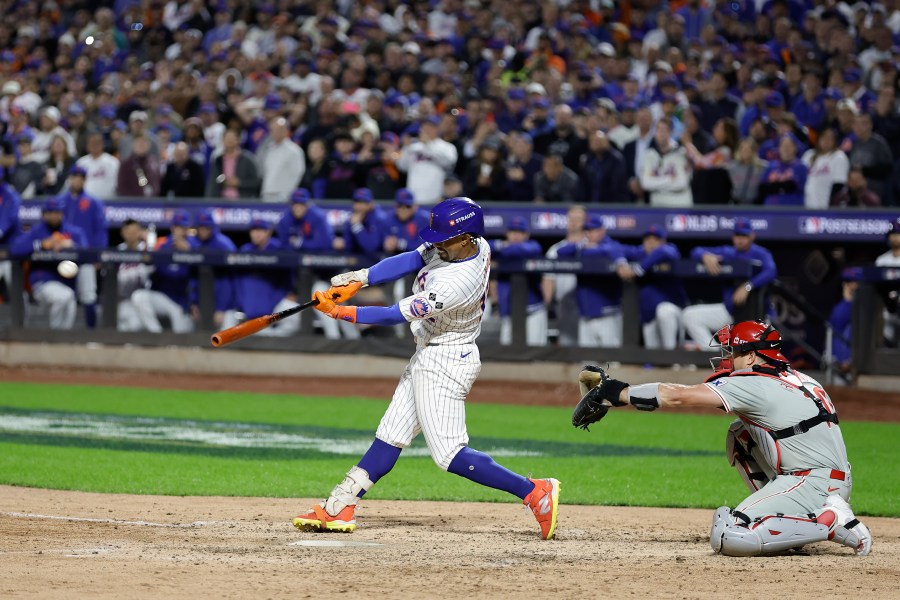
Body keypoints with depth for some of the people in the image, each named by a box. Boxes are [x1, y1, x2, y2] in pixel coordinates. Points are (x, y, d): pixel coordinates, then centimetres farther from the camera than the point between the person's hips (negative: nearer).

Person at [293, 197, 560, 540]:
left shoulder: (458, 283, -32)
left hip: (444, 365, -10)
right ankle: (338, 509, 16)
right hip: (428, 357, 10)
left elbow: (398, 315, -27)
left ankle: (535, 492, -8)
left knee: (449, 454, -9)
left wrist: (341, 313, -21)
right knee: (390, 435, 12)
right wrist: (359, 278, -10)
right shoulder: (473, 245, -6)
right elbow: (412, 260, 0)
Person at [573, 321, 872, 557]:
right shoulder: (795, 378, 17)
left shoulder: (752, 386, -9)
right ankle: (786, 520, 12)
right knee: (738, 436, 21)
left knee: (727, 536, -17)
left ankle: (829, 522, -15)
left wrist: (618, 392, 1)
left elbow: (677, 397, -8)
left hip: (815, 484, -9)